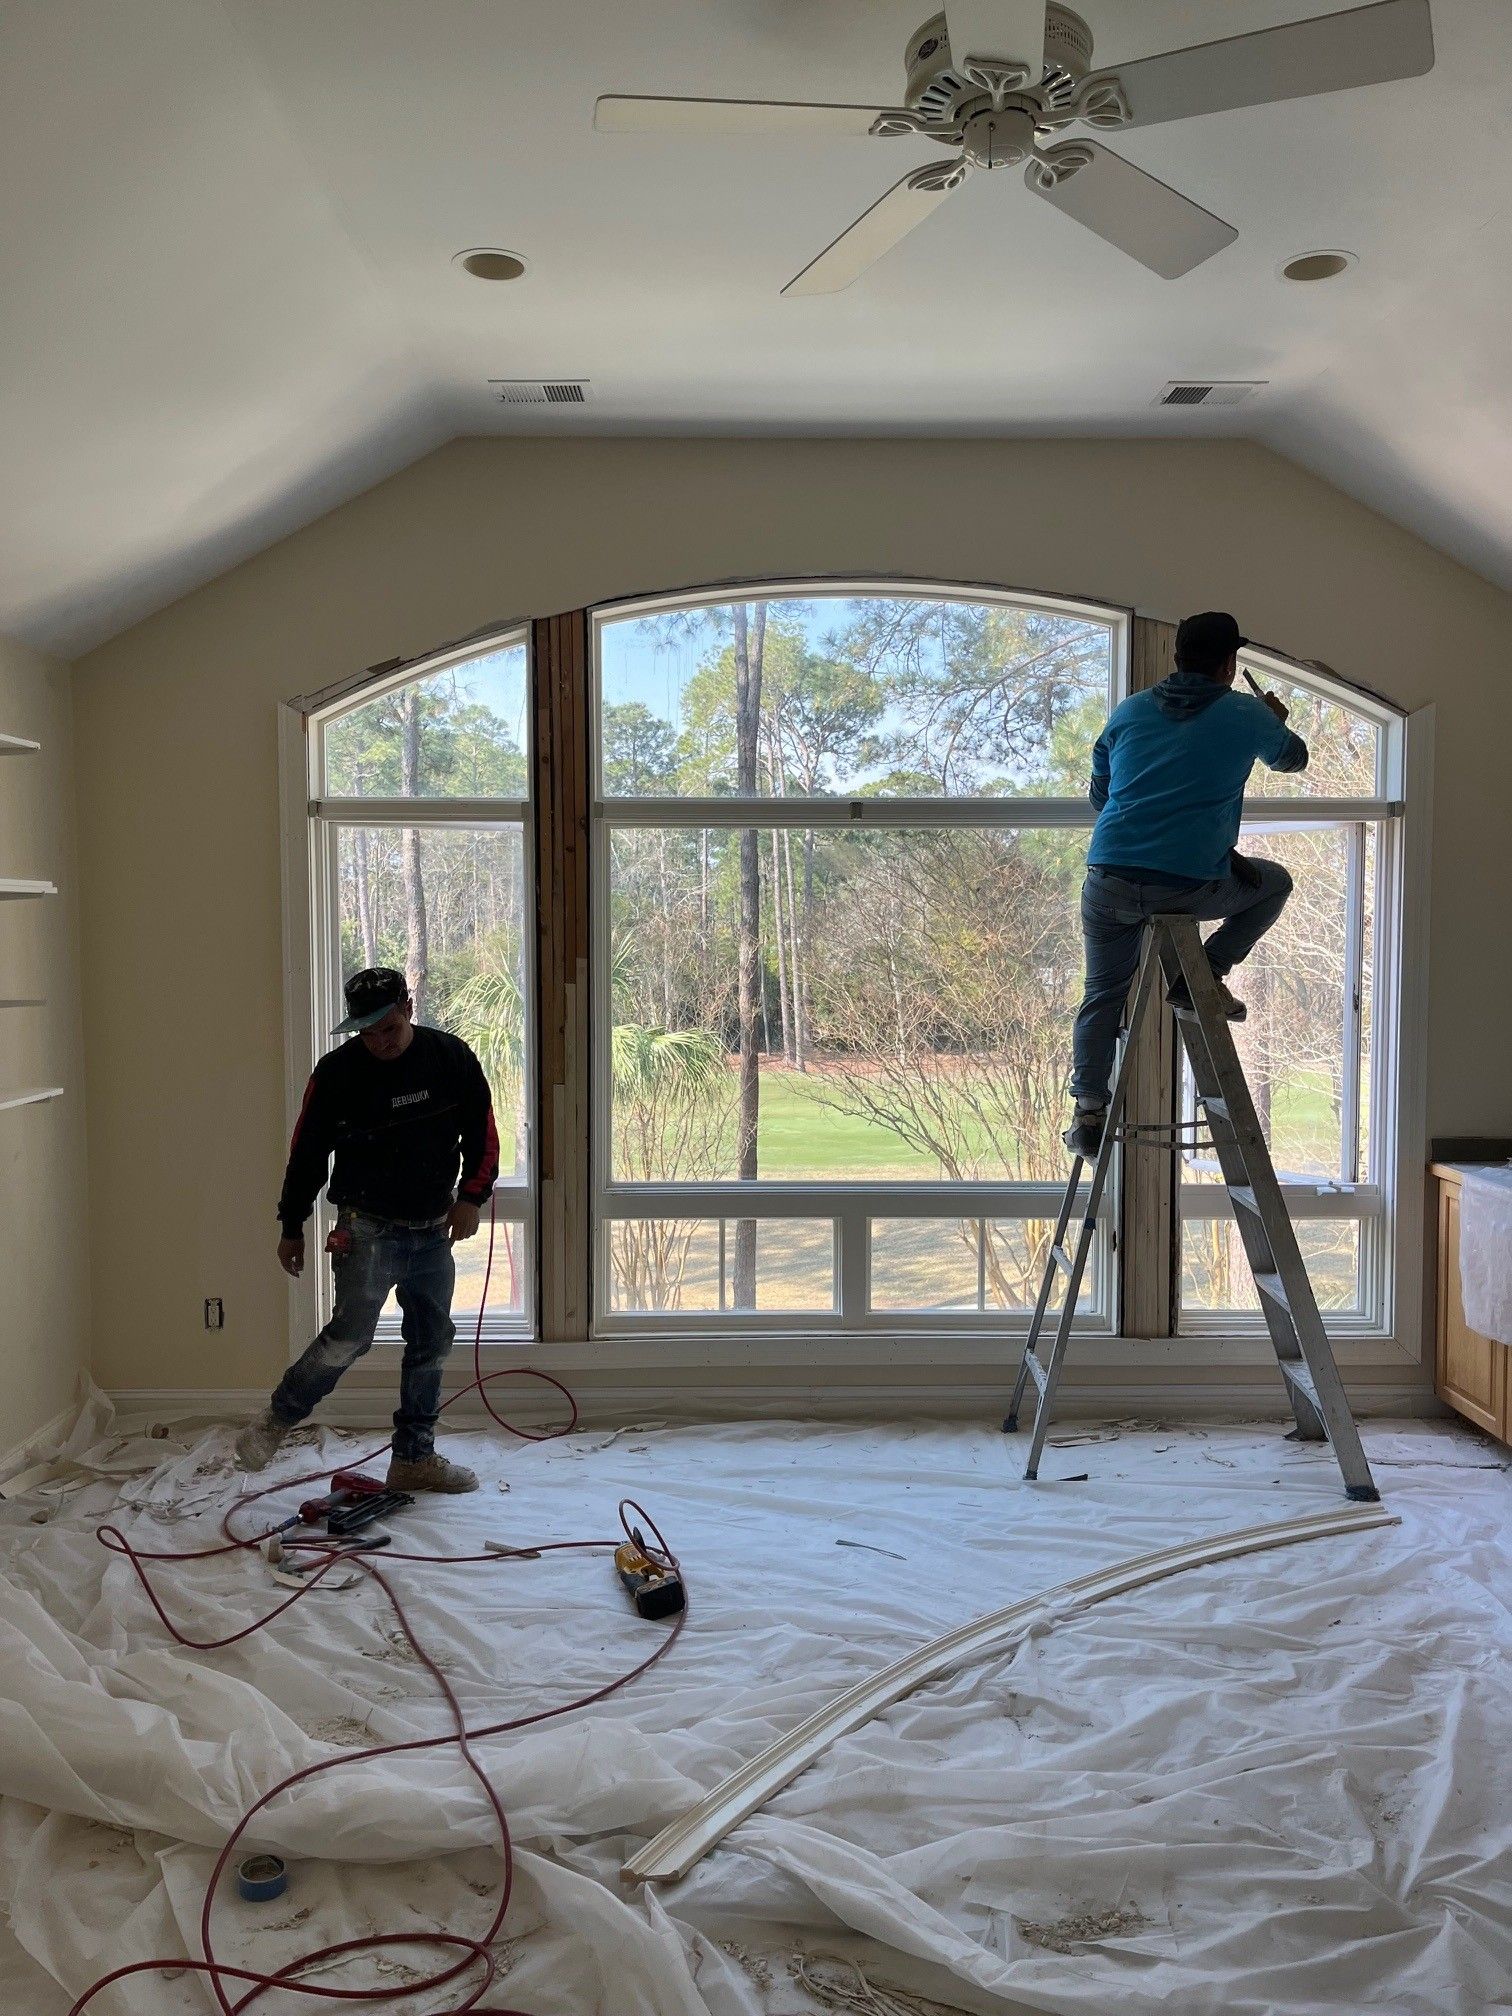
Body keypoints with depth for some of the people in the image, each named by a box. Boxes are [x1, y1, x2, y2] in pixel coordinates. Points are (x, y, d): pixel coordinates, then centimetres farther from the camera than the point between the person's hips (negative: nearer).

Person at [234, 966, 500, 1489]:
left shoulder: (452, 1057, -3)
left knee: (432, 1342, 8)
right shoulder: (337, 1072, -10)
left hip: (434, 1229, 4)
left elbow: (483, 1133, 5)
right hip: (368, 1227, -4)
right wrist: (291, 1227, 3)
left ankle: (414, 1458, 21)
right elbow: (307, 1152, -1)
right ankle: (274, 1420, 5)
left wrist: (471, 1197, -8)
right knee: (350, 1334, -16)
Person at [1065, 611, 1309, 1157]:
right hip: (1193, 885, -3)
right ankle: (1206, 974, 13)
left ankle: (1088, 1112, 16)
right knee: (1274, 883, 26)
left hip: (1109, 881, 3)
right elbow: (1294, 758, 27)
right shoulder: (1246, 714, 5)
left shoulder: (1129, 710, 13)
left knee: (1102, 995, 20)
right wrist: (1277, 721, 49)